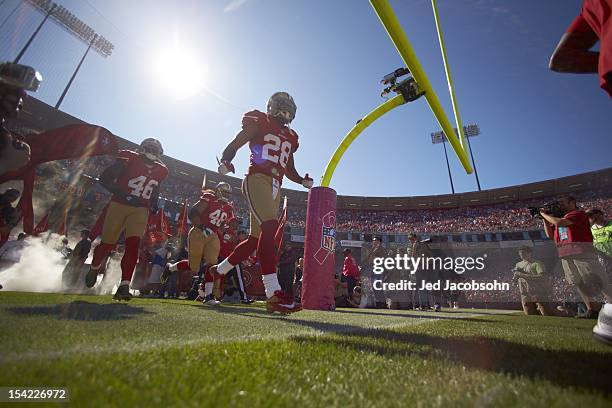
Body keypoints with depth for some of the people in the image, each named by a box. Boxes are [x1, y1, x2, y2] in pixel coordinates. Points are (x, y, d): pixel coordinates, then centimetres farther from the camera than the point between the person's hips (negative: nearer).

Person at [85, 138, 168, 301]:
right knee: (107, 244, 11)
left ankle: (124, 286, -12)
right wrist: (121, 193, -22)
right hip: (119, 205, -2)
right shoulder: (129, 160, -12)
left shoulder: (160, 171, 3)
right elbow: (104, 178, -10)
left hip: (140, 210, 2)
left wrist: (154, 205, 5)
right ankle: (94, 268, 43)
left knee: (133, 244, -13)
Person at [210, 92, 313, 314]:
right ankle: (274, 294, -27)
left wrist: (303, 180, 11)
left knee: (256, 239, 9)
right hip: (257, 179, -8)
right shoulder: (259, 123, 7)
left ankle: (218, 270, 28)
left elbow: (289, 169, 29)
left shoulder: (290, 137, 25)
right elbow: (233, 145, 3)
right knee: (270, 227, -26)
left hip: (275, 187, 8)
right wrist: (225, 162, -17)